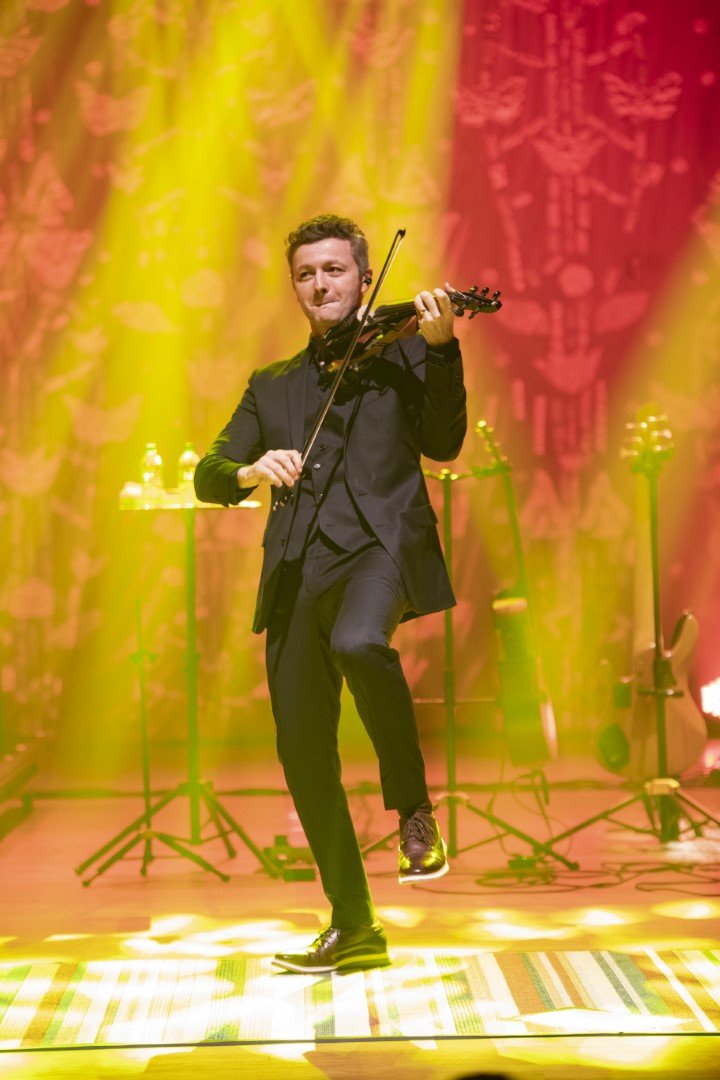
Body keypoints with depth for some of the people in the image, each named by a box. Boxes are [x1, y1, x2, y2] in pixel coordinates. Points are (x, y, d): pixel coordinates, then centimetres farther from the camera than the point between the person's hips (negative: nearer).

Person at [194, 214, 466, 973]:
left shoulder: (399, 351, 14)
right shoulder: (271, 386, 24)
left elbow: (442, 443, -3)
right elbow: (208, 476, 14)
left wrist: (439, 347, -16)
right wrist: (250, 469, -9)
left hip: (381, 544, -4)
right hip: (298, 571, 5)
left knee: (358, 643, -38)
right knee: (303, 751, 0)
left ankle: (414, 807, -16)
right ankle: (354, 929, 13)